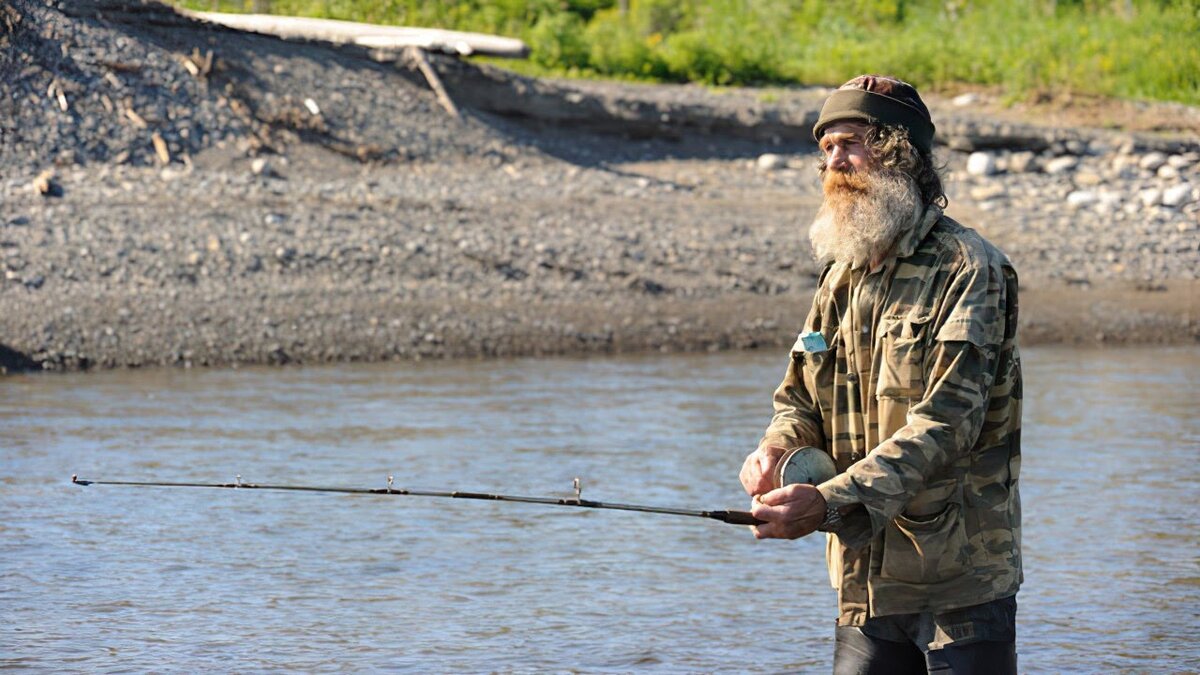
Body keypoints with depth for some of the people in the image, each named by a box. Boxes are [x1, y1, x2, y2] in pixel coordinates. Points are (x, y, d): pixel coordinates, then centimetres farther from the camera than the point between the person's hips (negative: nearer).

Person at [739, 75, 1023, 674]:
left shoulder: (969, 270, -11)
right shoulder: (841, 277, 12)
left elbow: (946, 422, -20)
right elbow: (799, 397, 19)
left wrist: (831, 502, -29)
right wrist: (776, 450, -6)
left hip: (962, 585, -6)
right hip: (865, 585, 6)